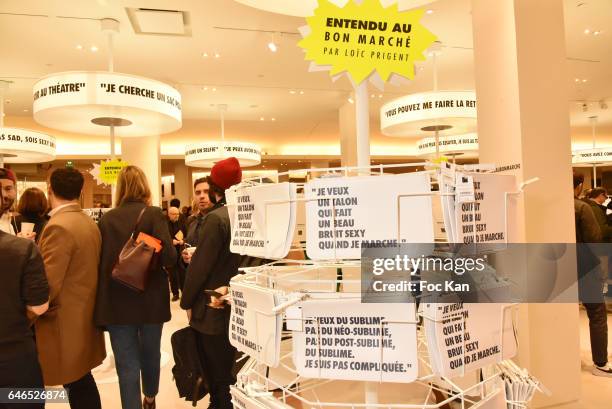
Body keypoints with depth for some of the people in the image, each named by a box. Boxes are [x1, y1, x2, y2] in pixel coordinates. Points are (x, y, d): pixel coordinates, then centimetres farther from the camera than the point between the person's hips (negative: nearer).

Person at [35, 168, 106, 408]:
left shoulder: (58, 227, -21)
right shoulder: (89, 223, 6)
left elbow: (48, 287, -21)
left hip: (66, 324, -9)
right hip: (84, 317, 9)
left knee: (77, 386, 5)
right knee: (82, 383, 20)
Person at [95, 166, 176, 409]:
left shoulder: (106, 219, -1)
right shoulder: (153, 214, -9)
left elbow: (100, 260, 3)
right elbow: (168, 257, -18)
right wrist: (175, 251, 4)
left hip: (116, 301, 0)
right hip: (150, 300, 0)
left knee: (127, 363, 8)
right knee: (150, 353, 21)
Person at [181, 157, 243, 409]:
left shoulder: (216, 218, -20)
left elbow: (200, 265, -16)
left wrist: (186, 302, -4)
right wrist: (228, 286, 5)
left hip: (214, 311, -7)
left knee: (217, 377, 10)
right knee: (232, 373, 22)